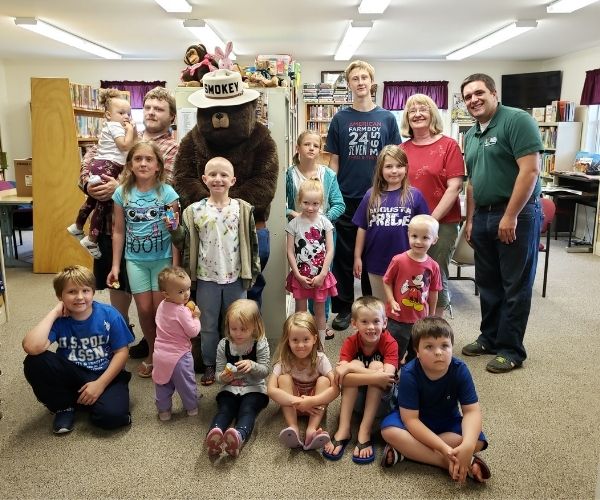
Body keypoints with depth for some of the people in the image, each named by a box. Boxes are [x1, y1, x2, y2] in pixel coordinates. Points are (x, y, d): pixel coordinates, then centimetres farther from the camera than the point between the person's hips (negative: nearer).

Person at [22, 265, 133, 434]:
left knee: (110, 415, -31)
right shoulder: (58, 320, -11)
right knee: (34, 362, -24)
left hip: (106, 375, -2)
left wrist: (100, 384, -18)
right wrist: (53, 313, -23)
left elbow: (121, 352, -8)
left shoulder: (109, 315, -11)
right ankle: (64, 406, -1)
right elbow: (31, 348, -30)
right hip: (71, 375, 2)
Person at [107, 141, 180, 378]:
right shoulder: (122, 193, -1)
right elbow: (119, 231, 4)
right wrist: (115, 265, 3)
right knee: (144, 310, 7)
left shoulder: (167, 192, -9)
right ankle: (152, 354, 28)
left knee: (160, 310, 2)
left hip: (162, 258, -2)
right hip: (135, 260, 2)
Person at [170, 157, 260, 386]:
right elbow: (185, 243, 1)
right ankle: (209, 365, 30)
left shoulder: (243, 209, -3)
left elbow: (252, 242, 1)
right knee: (208, 326, 13)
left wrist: (252, 272, 1)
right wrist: (174, 229, -17)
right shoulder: (194, 211, -3)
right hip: (207, 278, 0)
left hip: (235, 278, 0)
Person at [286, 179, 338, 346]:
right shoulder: (294, 224, -5)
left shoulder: (324, 222, -4)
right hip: (300, 276, 0)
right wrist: (299, 276, -11)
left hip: (320, 276, 0)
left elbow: (330, 250, -5)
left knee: (320, 312, 11)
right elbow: (290, 252, -6)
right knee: (300, 313, 10)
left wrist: (322, 275, -11)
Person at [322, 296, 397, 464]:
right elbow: (342, 379, -29)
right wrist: (377, 377, -40)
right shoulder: (350, 343, -15)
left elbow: (387, 376, -34)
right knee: (356, 363, -26)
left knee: (376, 365, -27)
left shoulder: (390, 343, -18)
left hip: (381, 400, -1)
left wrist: (350, 368, -35)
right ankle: (343, 430, -31)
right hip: (355, 398, 1)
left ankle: (364, 432, -31)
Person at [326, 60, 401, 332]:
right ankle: (344, 308, 18)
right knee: (344, 255, 5)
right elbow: (334, 161, 4)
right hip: (346, 198, 0)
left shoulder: (387, 118, 5)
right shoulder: (340, 118, 4)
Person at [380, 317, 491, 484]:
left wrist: (467, 446, -41)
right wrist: (444, 449, -38)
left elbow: (472, 411, -22)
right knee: (389, 430, -31)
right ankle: (456, 463, -29)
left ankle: (406, 450, -24)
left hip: (448, 422, 2)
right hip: (417, 423, -2)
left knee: (477, 441, -25)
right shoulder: (409, 374, -28)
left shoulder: (460, 370, -22)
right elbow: (411, 419, -28)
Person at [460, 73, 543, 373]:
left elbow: (530, 170, -18)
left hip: (517, 216, -7)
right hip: (483, 216, 8)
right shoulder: (471, 135, 14)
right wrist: (471, 219, 15)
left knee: (515, 286, 3)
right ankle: (489, 338, 30)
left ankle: (511, 350, 14)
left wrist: (510, 216, -20)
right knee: (487, 283, 15)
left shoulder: (517, 120, -10)